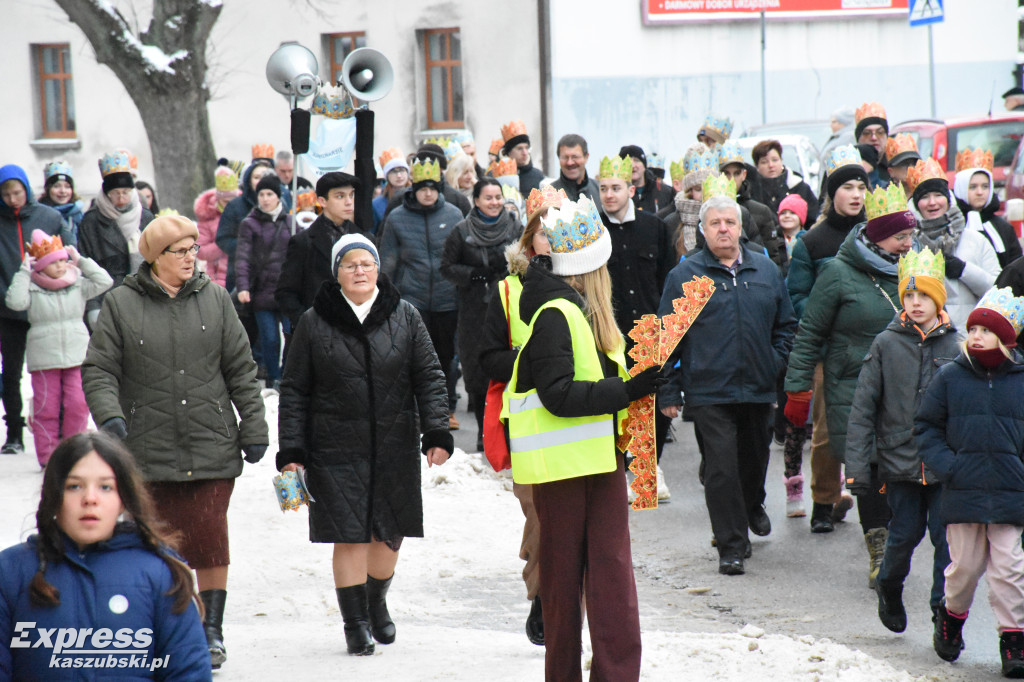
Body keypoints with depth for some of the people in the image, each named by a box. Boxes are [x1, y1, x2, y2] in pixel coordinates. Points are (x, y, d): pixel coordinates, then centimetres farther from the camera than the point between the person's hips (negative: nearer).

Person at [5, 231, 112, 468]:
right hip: (43, 359, -2)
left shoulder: (77, 285, 5)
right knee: (46, 408, 0)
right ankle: (48, 457, 8)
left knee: (77, 404, -4)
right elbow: (15, 301, -18)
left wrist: (81, 261, -3)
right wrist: (24, 272, -15)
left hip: (77, 356, 2)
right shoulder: (32, 288, -2)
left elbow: (103, 281, -2)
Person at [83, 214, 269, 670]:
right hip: (149, 450, 0)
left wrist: (253, 428, 8)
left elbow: (241, 370, 10)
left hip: (211, 446, 0)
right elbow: (99, 370, 1)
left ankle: (211, 630, 5)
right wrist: (109, 415, -16)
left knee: (210, 538, -6)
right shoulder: (122, 304, 2)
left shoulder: (214, 299, 7)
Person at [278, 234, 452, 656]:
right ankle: (356, 624, 8)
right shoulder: (315, 322, 1)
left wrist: (437, 434, -5)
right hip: (337, 451, -2)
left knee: (390, 534, 10)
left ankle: (376, 603, 35)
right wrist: (291, 453, -1)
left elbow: (429, 378, 5)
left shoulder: (404, 316, 5)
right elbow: (295, 391, 4)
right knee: (350, 536, -4)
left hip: (396, 447, 2)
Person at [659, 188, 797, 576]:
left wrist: (777, 362, 3)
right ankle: (731, 546, -3)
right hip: (708, 392, -4)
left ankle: (752, 506, 50)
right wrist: (669, 392, -5)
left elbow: (786, 324, 18)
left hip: (758, 388, 4)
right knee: (721, 467, -8)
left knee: (756, 457, 20)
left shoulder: (766, 270, 9)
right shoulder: (684, 275, -2)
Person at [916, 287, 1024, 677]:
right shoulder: (950, 377, 1)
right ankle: (952, 615, 34)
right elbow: (926, 427, 8)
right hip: (962, 492, 0)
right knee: (965, 565, 7)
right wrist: (946, 466, -5)